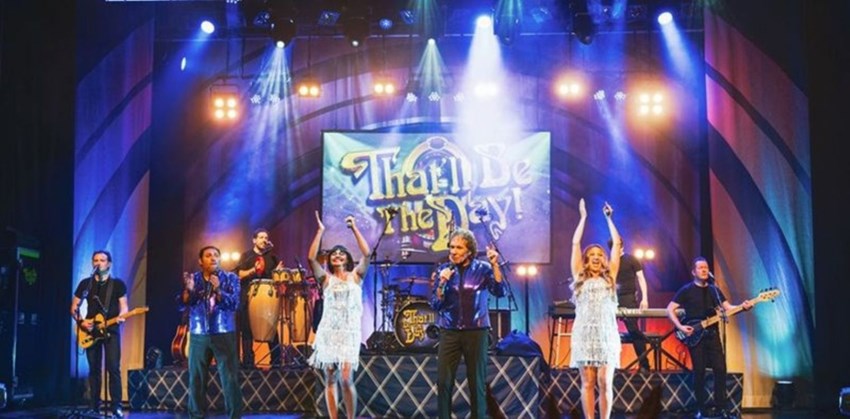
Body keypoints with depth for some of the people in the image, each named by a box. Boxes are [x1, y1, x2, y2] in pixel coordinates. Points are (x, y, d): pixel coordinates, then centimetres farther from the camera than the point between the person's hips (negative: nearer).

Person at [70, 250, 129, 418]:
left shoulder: (118, 284, 4)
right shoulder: (85, 283, 8)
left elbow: (124, 307, 2)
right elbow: (74, 307, 10)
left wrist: (120, 317, -20)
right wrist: (81, 321, -8)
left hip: (111, 330, -2)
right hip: (91, 331, 2)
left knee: (114, 368, -10)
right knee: (94, 369, 4)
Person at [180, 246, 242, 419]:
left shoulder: (230, 278, 2)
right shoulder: (192, 279, 7)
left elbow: (234, 304, -10)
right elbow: (183, 305, 0)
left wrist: (218, 290, -25)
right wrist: (188, 290, -19)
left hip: (224, 334, -2)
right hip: (198, 335, 2)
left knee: (230, 378, -7)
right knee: (196, 378, 2)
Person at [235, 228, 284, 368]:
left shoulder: (271, 257, 12)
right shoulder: (247, 256, 4)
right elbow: (241, 275, -5)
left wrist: (277, 271, -6)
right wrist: (253, 270, -21)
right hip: (249, 296, -2)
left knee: (271, 328, -1)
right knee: (247, 329, 0)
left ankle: (276, 360, 3)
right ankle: (248, 361, 3)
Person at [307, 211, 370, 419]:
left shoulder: (355, 276, 8)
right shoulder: (326, 279, 9)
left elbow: (366, 254, -6)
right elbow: (311, 258, -6)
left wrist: (354, 229, -4)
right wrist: (320, 232, -7)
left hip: (349, 333, -2)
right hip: (328, 332, 2)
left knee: (346, 379, -12)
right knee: (330, 380, 2)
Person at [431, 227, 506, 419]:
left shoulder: (482, 269, -2)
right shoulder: (443, 270, 3)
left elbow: (500, 292, -15)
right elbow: (435, 304, 1)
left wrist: (495, 265, -24)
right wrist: (442, 283, -15)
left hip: (476, 332, -1)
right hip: (449, 332, 2)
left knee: (476, 382, 3)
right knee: (443, 381, -3)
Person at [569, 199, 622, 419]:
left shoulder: (609, 278, 13)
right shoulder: (579, 277, 11)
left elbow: (617, 244, 13)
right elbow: (575, 243, 11)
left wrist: (608, 218, 19)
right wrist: (583, 217, 15)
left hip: (607, 335, 0)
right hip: (584, 335, 0)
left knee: (605, 383, -3)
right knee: (588, 383, 0)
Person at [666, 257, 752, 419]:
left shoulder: (714, 290, 13)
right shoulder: (686, 290, -1)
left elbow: (727, 308, 6)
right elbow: (670, 309, -3)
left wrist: (742, 307, -14)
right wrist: (680, 327, -15)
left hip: (712, 334, 4)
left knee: (720, 369, -2)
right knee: (699, 371, -4)